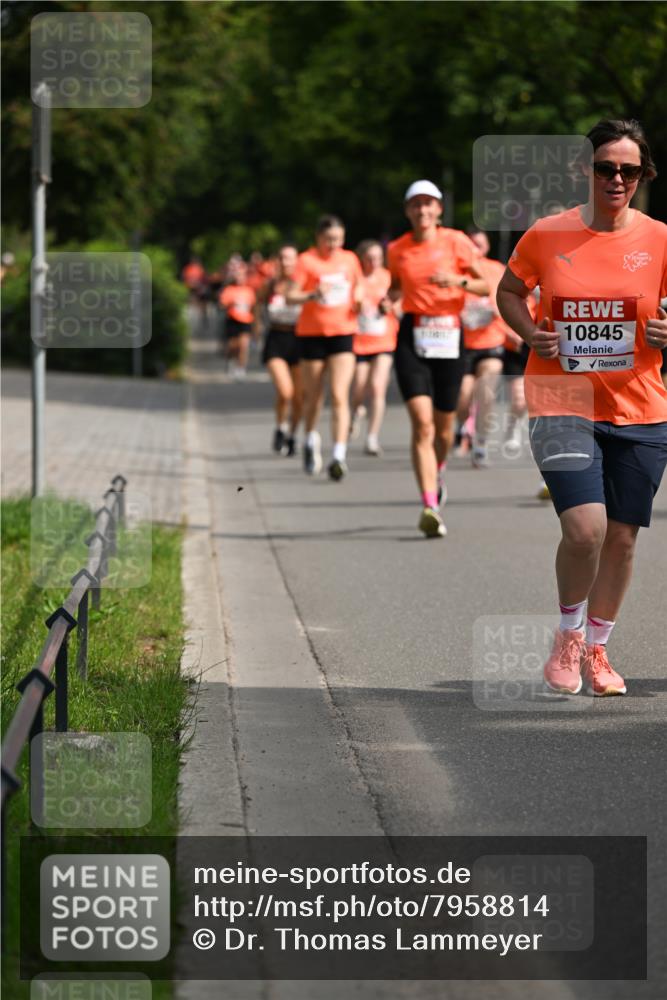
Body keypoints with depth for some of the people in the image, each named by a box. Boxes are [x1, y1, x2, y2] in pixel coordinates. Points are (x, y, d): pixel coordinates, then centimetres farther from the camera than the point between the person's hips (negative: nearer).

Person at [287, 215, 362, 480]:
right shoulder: (307, 260, -4)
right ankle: (311, 440, 38)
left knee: (340, 396, -13)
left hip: (343, 332, 1)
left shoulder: (349, 259, 8)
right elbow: (291, 297, -12)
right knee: (313, 395, 10)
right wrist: (312, 295, -31)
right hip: (312, 332, -1)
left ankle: (339, 456, -19)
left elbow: (357, 288, 23)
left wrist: (359, 301, 1)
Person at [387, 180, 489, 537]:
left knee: (443, 427, 10)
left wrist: (459, 281, -17)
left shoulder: (456, 241, 0)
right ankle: (430, 507, -22)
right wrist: (391, 296, 1)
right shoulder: (397, 250, 6)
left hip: (449, 336, 0)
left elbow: (486, 286, 2)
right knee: (422, 423, -16)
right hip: (412, 336, 0)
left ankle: (438, 471, 46)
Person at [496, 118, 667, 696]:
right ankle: (568, 635, 11)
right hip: (562, 404, -2)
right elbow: (509, 291, 14)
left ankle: (596, 650, 29)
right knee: (585, 528, -17)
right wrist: (530, 334, -4)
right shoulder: (547, 236, -2)